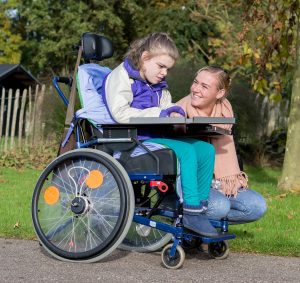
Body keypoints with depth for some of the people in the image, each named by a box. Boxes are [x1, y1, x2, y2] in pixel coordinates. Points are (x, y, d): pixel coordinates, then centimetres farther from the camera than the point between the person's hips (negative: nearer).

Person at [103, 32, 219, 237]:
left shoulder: (159, 86, 22)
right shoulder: (122, 76, -4)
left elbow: (166, 109, 22)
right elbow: (120, 113, -17)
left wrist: (174, 114, -4)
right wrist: (158, 114, -17)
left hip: (156, 135, 9)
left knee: (206, 150, -6)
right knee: (185, 151, -29)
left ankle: (201, 209, -7)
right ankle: (191, 213, -27)